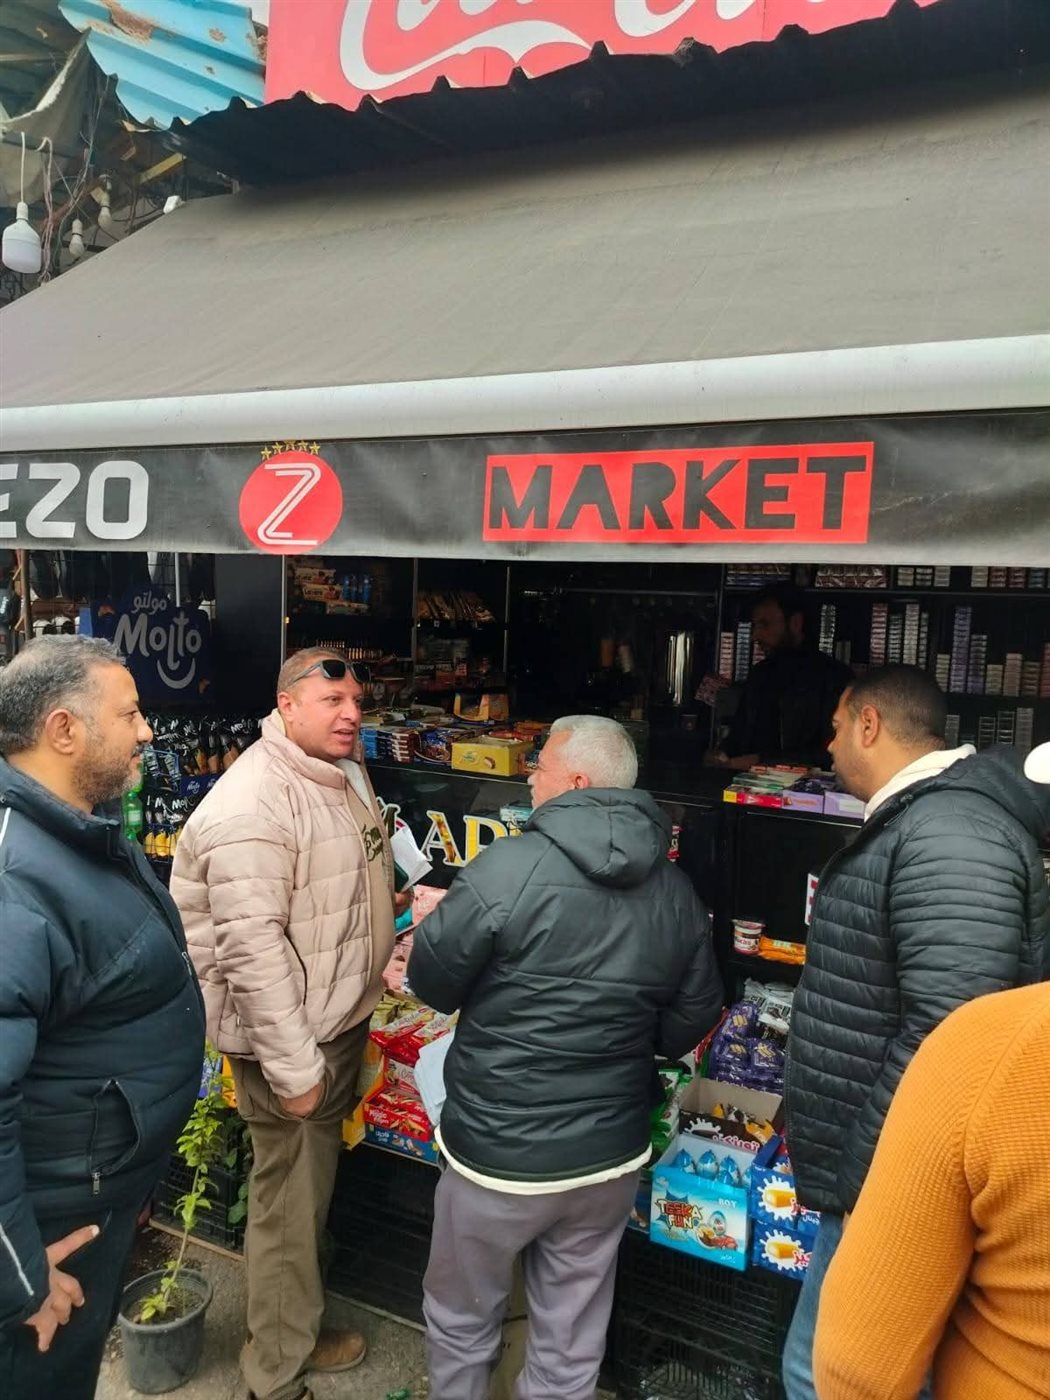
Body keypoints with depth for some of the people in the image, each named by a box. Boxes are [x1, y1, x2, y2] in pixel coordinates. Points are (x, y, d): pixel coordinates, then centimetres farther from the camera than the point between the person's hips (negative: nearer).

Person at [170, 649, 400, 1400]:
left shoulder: (347, 773, 5)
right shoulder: (253, 802, -25)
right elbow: (251, 947, -28)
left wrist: (377, 967, 20)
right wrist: (293, 1067, -24)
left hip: (342, 1022, 9)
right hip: (291, 1038, -9)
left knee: (315, 1191, 24)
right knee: (290, 1205, 7)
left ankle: (302, 1332, 45)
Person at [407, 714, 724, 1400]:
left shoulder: (508, 868, -23)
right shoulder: (677, 892, -6)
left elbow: (433, 982, -11)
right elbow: (690, 1021, 4)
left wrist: (437, 916, 9)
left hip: (498, 1155, -4)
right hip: (611, 1159, 5)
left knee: (462, 1320, 23)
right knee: (572, 1344, 23)